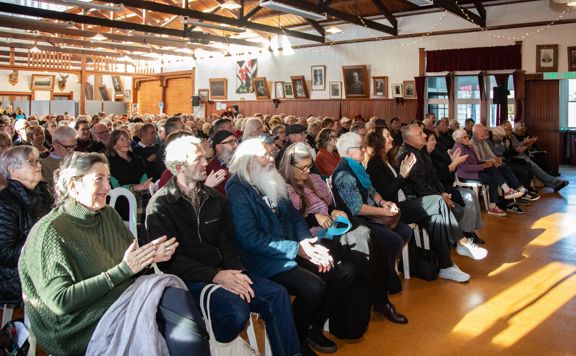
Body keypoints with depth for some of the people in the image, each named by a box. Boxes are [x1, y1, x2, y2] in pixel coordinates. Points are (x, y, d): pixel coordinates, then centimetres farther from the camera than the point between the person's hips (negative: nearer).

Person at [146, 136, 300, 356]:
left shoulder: (215, 198, 13)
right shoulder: (160, 206, -5)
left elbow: (227, 242, 9)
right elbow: (169, 258, -13)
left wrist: (237, 272, -12)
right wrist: (215, 276, -21)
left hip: (220, 271, 6)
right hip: (188, 278, -5)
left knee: (277, 295, -13)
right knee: (236, 309, -30)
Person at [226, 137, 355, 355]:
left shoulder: (273, 183, 13)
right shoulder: (238, 191, -12)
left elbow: (294, 217, 14)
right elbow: (250, 238, -21)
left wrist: (309, 244, -7)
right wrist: (297, 248, -20)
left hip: (292, 250, 8)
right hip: (264, 259, -8)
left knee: (345, 271, -3)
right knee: (313, 287, -28)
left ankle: (315, 326, 13)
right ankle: (295, 338, 0)